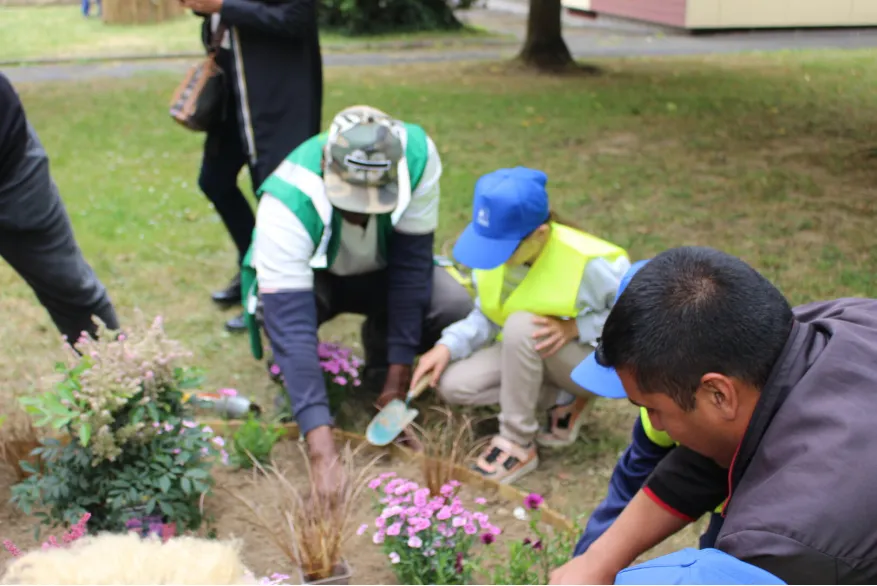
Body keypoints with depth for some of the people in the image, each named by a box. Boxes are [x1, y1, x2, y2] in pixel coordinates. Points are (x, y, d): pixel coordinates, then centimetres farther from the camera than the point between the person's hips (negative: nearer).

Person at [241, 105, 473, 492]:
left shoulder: (417, 155, -32)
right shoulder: (287, 205, -40)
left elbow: (410, 263, -24)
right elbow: (291, 326, -44)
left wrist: (399, 371, -24)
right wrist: (321, 443, -50)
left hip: (379, 271, 3)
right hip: (304, 278, -2)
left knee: (457, 310, -26)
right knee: (282, 312, -38)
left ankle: (379, 355, 7)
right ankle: (289, 387, -3)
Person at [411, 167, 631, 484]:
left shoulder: (592, 263, -30)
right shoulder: (495, 249, -15)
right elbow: (486, 316, -3)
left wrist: (575, 327, -31)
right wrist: (448, 346, -21)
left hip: (594, 362, -6)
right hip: (525, 354, 6)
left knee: (522, 325, -35)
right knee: (453, 384, -16)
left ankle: (518, 445, -20)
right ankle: (561, 398, 1)